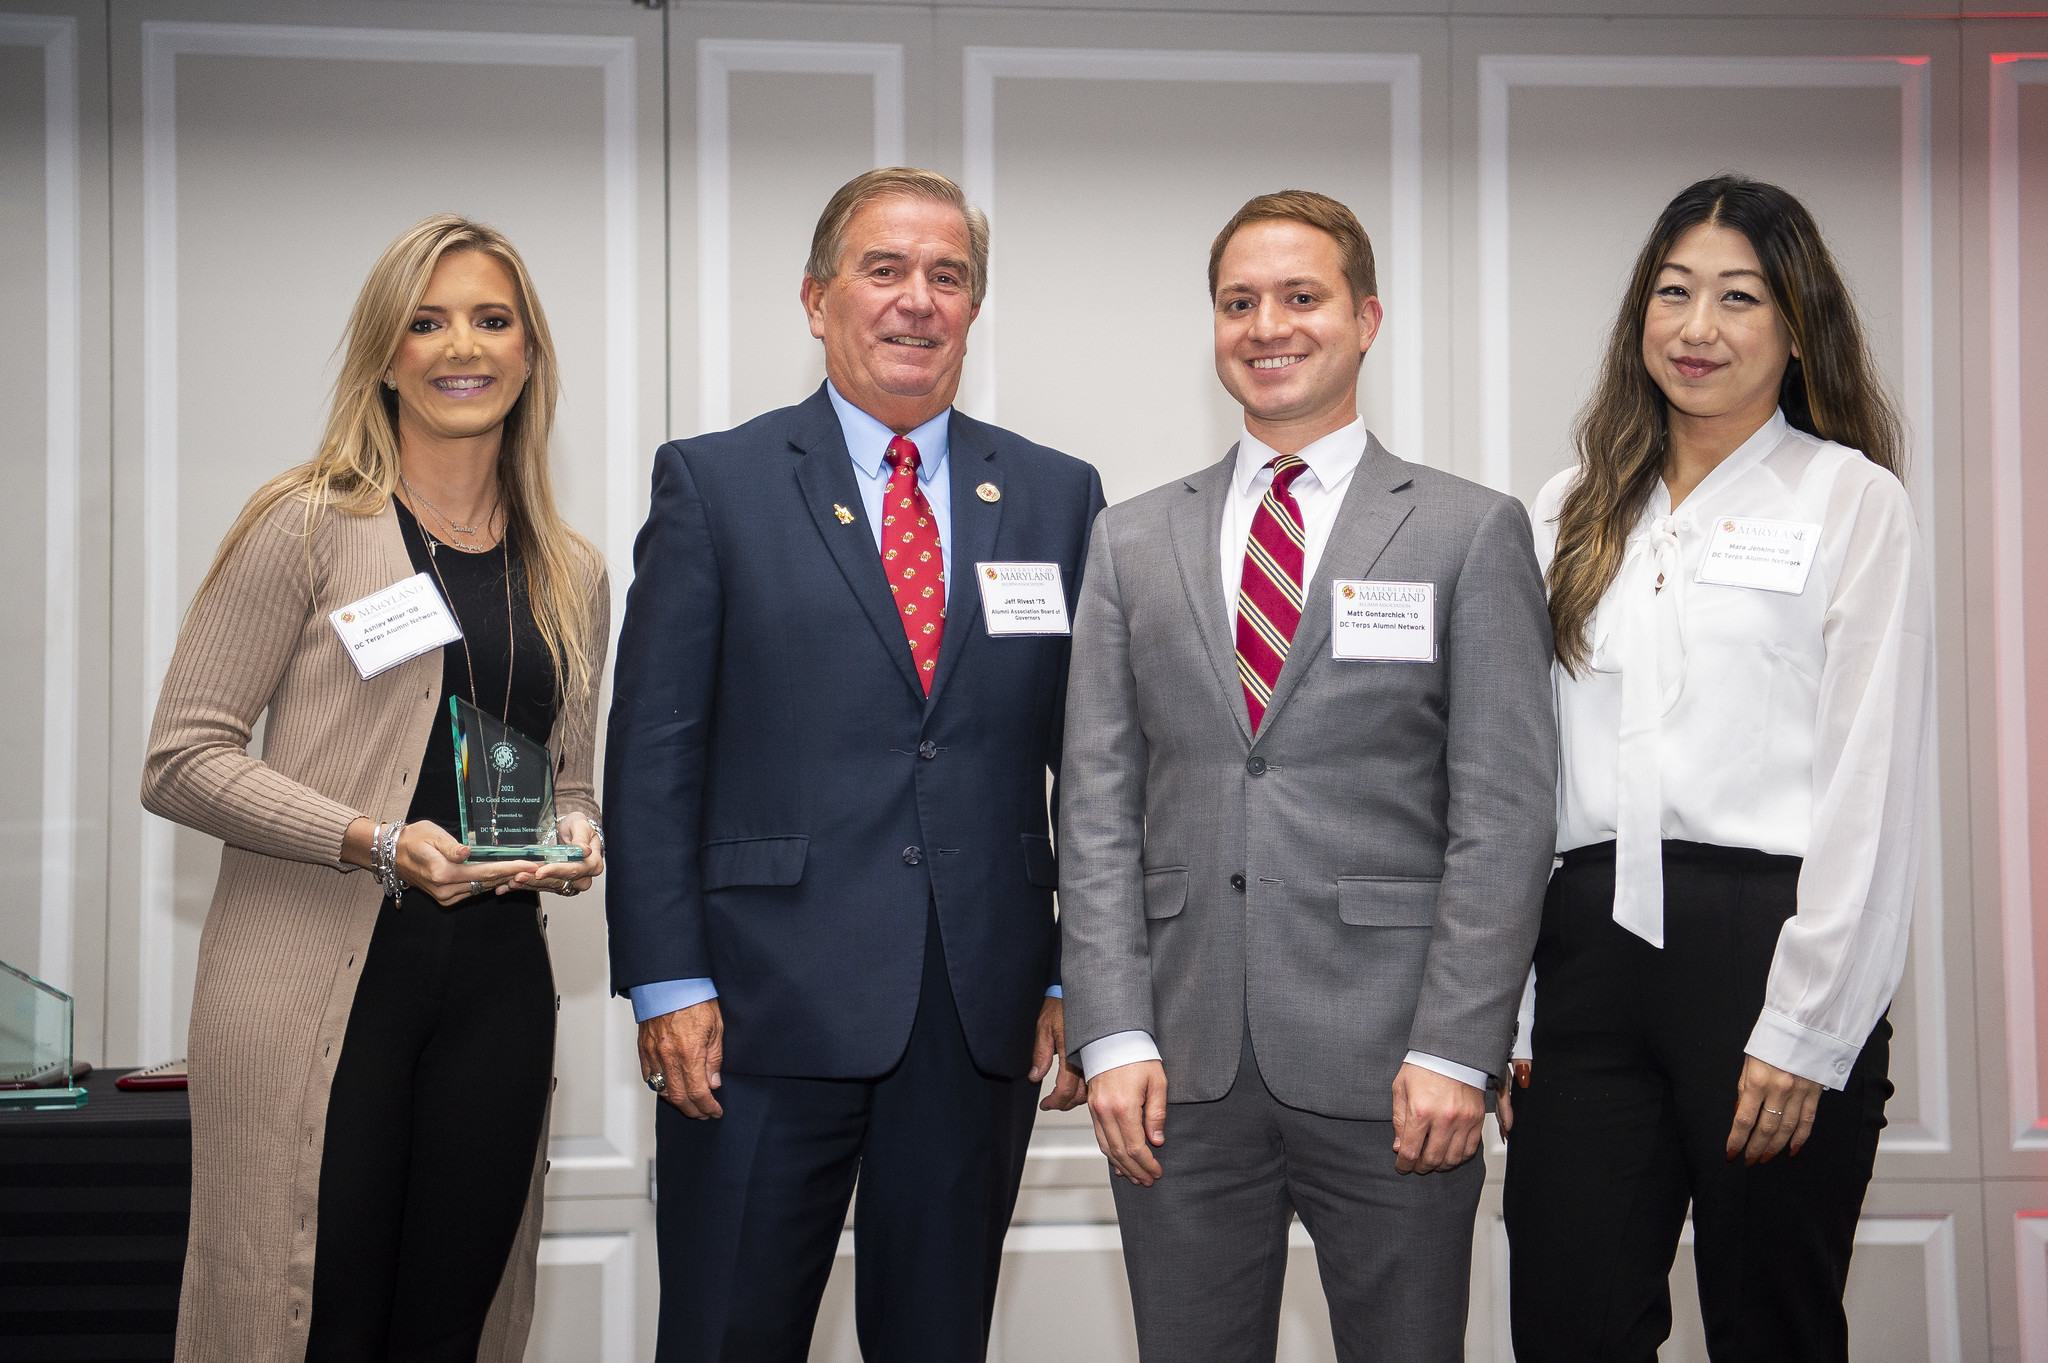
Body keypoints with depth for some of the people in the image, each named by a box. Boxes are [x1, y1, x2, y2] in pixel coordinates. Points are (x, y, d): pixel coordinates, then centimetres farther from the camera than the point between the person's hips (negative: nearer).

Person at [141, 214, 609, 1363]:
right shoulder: (311, 527, -2)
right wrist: (376, 842, -17)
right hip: (318, 977, -4)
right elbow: (182, 762, -6)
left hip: (498, 978, 5)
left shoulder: (573, 575, 14)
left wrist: (577, 836, 0)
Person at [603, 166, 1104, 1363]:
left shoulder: (1058, 497, 9)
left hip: (986, 1016, 3)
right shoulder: (714, 483, 2)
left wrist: (1082, 978, 3)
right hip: (767, 1008, -2)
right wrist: (669, 983, -8)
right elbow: (654, 754, -2)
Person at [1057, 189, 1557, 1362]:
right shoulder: (1135, 541, 12)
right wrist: (1114, 1035, -2)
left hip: (1389, 1074, -2)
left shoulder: (1471, 533, 3)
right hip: (1180, 1073, 3)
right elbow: (1099, 804, 7)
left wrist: (1455, 1049, -11)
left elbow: (1504, 811, -3)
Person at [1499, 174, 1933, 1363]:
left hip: (1764, 941, -3)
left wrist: (1803, 1033, -11)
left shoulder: (1855, 502, 1)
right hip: (1593, 942, 4)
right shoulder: (1575, 516, 14)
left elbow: (1872, 788, -5)